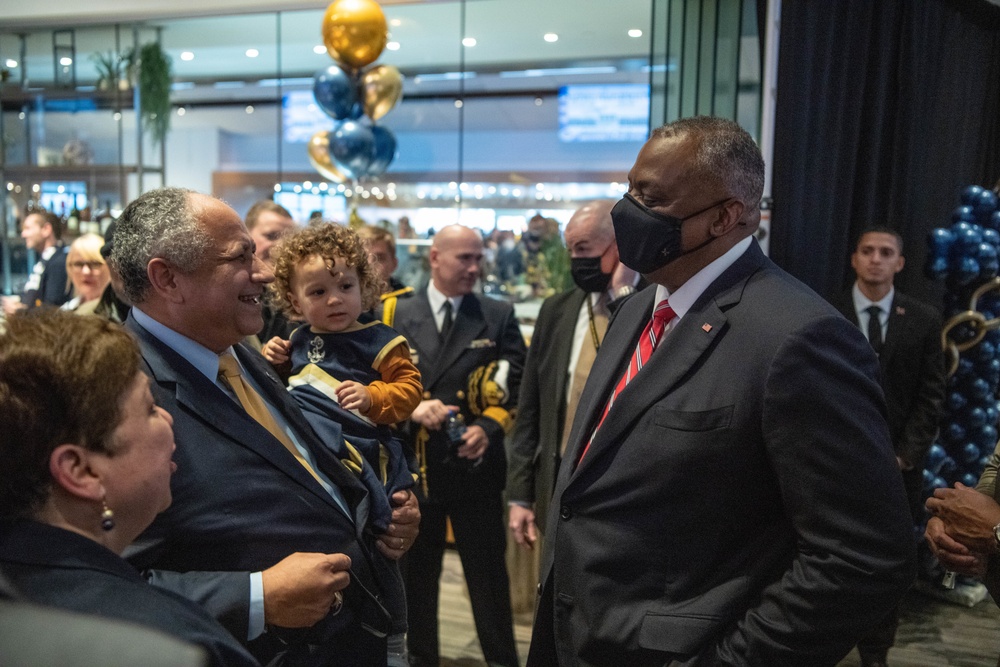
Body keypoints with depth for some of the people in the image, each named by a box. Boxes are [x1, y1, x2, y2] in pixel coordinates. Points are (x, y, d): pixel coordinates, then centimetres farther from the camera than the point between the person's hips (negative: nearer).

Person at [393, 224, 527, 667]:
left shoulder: (499, 317, 1)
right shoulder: (396, 316, 2)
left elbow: (519, 389, -2)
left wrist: (488, 428, -17)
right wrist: (410, 408, -17)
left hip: (475, 466, -1)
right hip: (413, 465, 1)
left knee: (488, 575, 9)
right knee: (415, 573, 17)